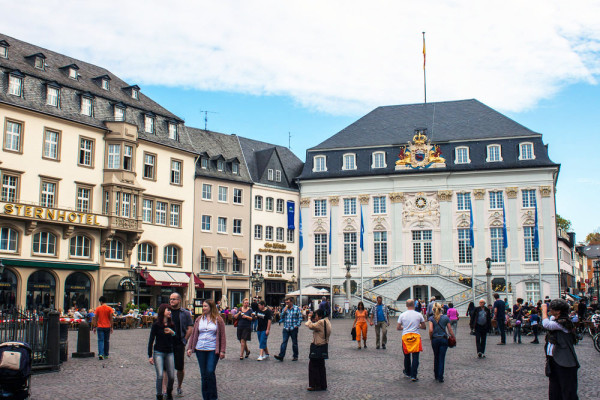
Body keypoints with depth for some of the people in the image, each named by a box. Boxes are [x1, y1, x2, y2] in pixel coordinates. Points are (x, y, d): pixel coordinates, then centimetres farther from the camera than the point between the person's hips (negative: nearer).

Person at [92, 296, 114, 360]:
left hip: (100, 327, -1)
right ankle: (106, 354, 19)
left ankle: (101, 354, -17)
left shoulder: (98, 308, -3)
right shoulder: (110, 309, -2)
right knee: (107, 341, 13)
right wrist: (111, 327, 2)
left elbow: (95, 318, -2)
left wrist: (95, 327, 4)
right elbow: (111, 318, -3)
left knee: (100, 341, -1)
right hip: (107, 327, 1)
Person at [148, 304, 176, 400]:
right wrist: (150, 356, -4)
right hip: (158, 353, -3)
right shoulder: (156, 325, -5)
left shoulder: (172, 325, 5)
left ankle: (169, 392, 32)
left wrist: (172, 333, -11)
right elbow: (151, 340, -2)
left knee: (171, 377, 3)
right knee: (160, 376, -13)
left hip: (169, 353, 3)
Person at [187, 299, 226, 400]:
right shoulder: (199, 319, 8)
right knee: (203, 374, 7)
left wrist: (222, 351, -5)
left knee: (210, 372, -10)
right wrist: (190, 348, 4)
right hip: (200, 350, 4)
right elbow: (193, 334, 11)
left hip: (213, 350, -3)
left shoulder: (218, 320, -1)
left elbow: (222, 336, 0)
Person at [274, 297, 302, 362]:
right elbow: (281, 317, 7)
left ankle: (295, 356, 18)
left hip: (293, 329, -2)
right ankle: (281, 356, -11)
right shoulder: (285, 308, 10)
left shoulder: (297, 308, -1)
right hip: (286, 328, 2)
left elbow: (300, 318, -1)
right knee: (284, 342, -6)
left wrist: (297, 325, -9)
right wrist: (284, 311, -7)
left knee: (294, 343, 7)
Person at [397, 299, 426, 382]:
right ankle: (413, 376, -5)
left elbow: (398, 328, 4)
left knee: (407, 356, 17)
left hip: (405, 336, 1)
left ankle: (407, 373, 32)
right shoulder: (419, 315, -1)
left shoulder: (402, 315, -1)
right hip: (416, 336, -1)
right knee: (415, 357, 0)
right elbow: (423, 326, 8)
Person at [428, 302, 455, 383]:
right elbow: (450, 330, 1)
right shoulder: (446, 318, -2)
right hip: (444, 339, -1)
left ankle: (436, 375, 26)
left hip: (435, 339, 1)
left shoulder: (431, 318, -4)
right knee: (442, 358, 1)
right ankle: (440, 377, -3)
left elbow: (431, 330, -14)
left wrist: (430, 337, 1)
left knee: (436, 357, 17)